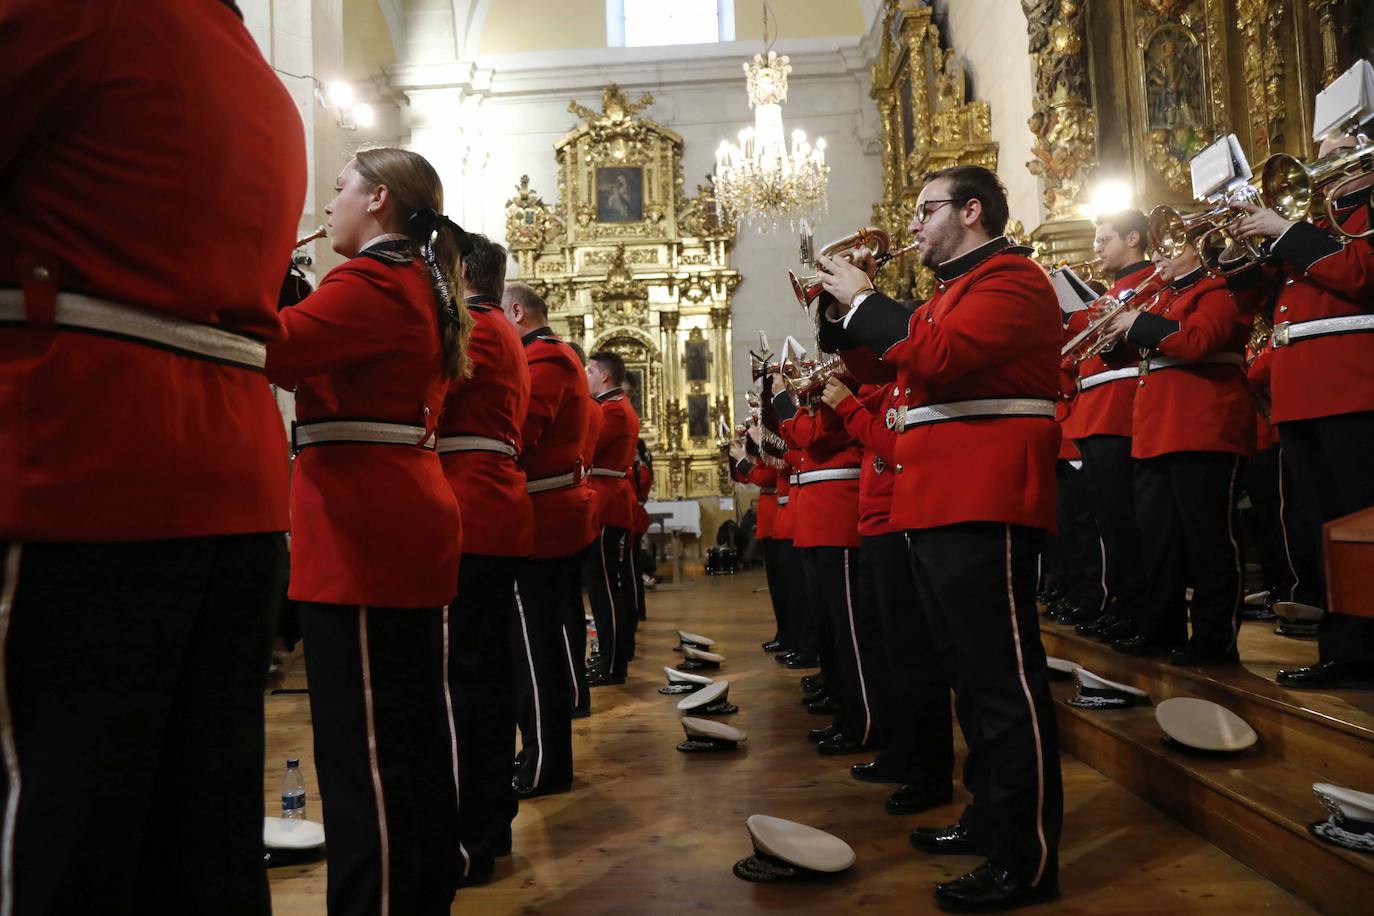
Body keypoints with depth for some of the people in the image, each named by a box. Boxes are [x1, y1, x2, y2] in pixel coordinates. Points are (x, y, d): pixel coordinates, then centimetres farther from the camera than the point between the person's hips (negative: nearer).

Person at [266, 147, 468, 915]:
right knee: (415, 728, 15)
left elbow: (270, 349, -21)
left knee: (364, 741, -4)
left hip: (362, 530, -10)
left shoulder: (372, 279, -10)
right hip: (407, 522, 10)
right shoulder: (424, 286, 20)